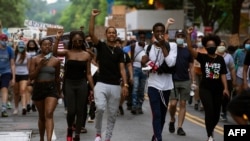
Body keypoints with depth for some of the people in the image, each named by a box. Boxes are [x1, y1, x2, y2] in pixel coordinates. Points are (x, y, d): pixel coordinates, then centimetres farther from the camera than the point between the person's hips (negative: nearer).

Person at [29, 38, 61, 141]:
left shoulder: (55, 61, 2)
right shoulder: (35, 60, 1)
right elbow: (31, 77, -4)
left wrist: (58, 91, 20)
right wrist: (40, 66, -15)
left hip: (51, 88, -1)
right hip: (38, 88, 1)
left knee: (49, 114, -18)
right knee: (41, 116, 13)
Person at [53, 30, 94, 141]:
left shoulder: (87, 55, 2)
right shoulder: (67, 52, 0)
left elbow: (88, 73, 4)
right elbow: (55, 52, -20)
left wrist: (93, 88, 1)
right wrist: (57, 39, -29)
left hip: (82, 84, 1)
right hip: (69, 83, -1)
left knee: (80, 111, 4)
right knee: (71, 111, -4)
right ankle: (70, 129, 26)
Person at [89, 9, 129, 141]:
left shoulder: (119, 51, 9)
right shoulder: (101, 46, 3)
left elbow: (122, 69, 3)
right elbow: (91, 33, -12)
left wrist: (125, 85, -8)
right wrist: (93, 17, -18)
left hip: (115, 86, 3)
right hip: (101, 84, -3)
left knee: (112, 114, 6)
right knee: (100, 108, -23)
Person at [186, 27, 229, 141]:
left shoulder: (220, 59, 3)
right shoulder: (202, 57, -4)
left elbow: (223, 75, 0)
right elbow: (190, 49, -17)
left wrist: (225, 88, -10)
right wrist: (188, 35, -28)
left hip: (217, 90, 3)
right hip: (205, 89, -3)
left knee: (216, 113, 12)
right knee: (209, 111, -15)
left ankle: (211, 129, 42)